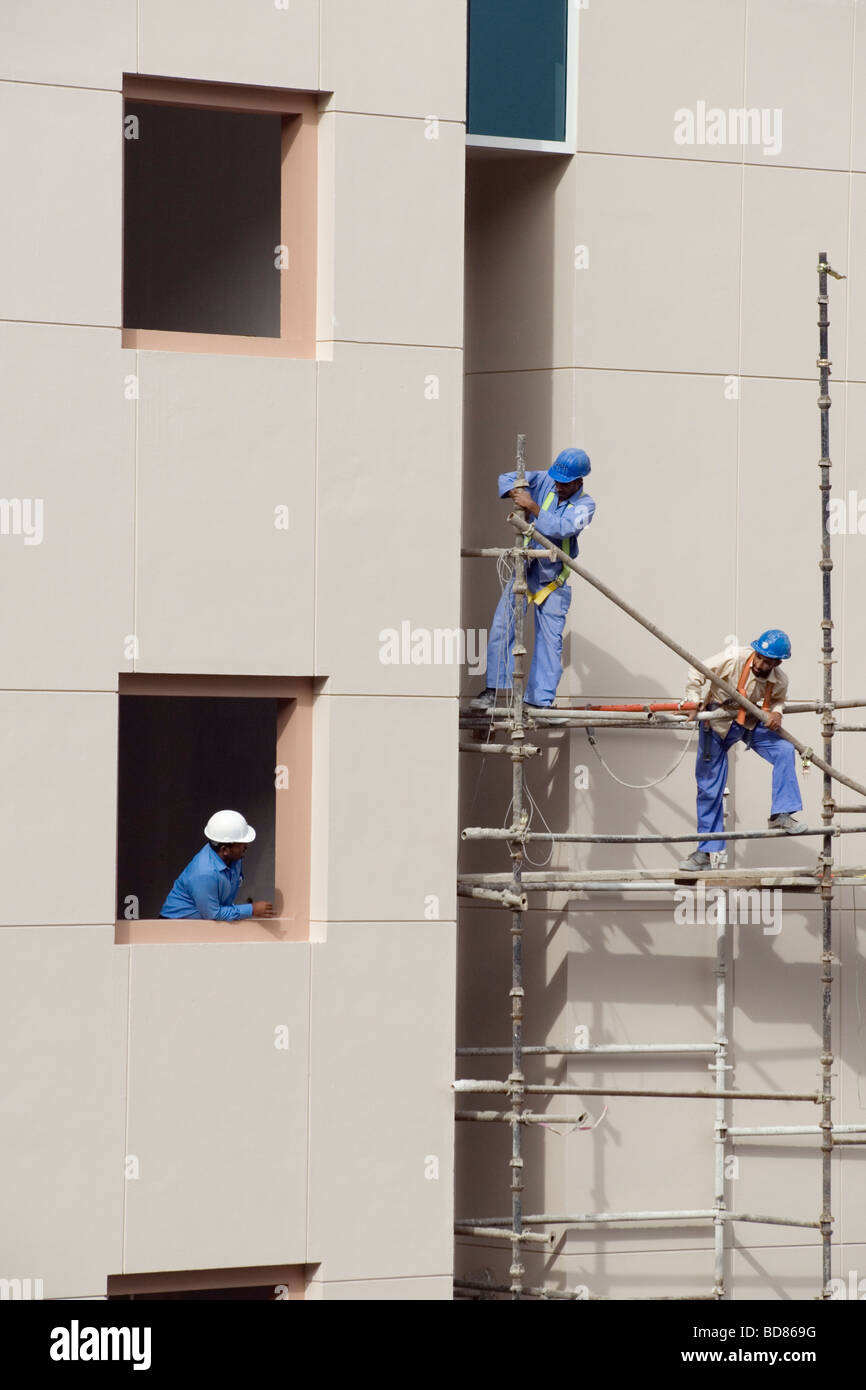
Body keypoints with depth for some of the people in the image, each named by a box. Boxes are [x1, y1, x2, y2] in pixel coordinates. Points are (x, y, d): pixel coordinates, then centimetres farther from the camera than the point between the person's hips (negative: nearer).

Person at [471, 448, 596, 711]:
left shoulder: (584, 505, -11)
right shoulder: (543, 481, -1)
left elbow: (562, 528, -28)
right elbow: (507, 480, 8)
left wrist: (533, 507, -30)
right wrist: (518, 497, -12)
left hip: (553, 578, -2)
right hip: (524, 568, 2)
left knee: (550, 638, -2)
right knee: (502, 625, -7)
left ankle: (540, 700, 4)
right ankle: (493, 689, -2)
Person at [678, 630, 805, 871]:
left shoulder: (780, 681, -18)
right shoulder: (734, 658, -29)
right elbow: (697, 672, -18)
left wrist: (776, 712, -15)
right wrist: (694, 701, -26)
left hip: (751, 723, 2)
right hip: (717, 723, -2)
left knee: (784, 750, -23)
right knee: (709, 788, 0)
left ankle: (780, 815, -15)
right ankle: (705, 852, 10)